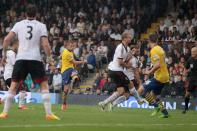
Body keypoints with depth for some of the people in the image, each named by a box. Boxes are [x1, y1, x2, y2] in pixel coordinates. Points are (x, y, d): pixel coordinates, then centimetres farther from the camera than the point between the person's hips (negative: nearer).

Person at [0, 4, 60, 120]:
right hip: (35, 59, -2)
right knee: (44, 85, 4)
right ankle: (49, 113, -5)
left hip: (21, 58, 2)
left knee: (14, 85, 11)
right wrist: (49, 57, 9)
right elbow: (45, 44, -7)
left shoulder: (19, 24, 7)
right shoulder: (41, 26, 3)